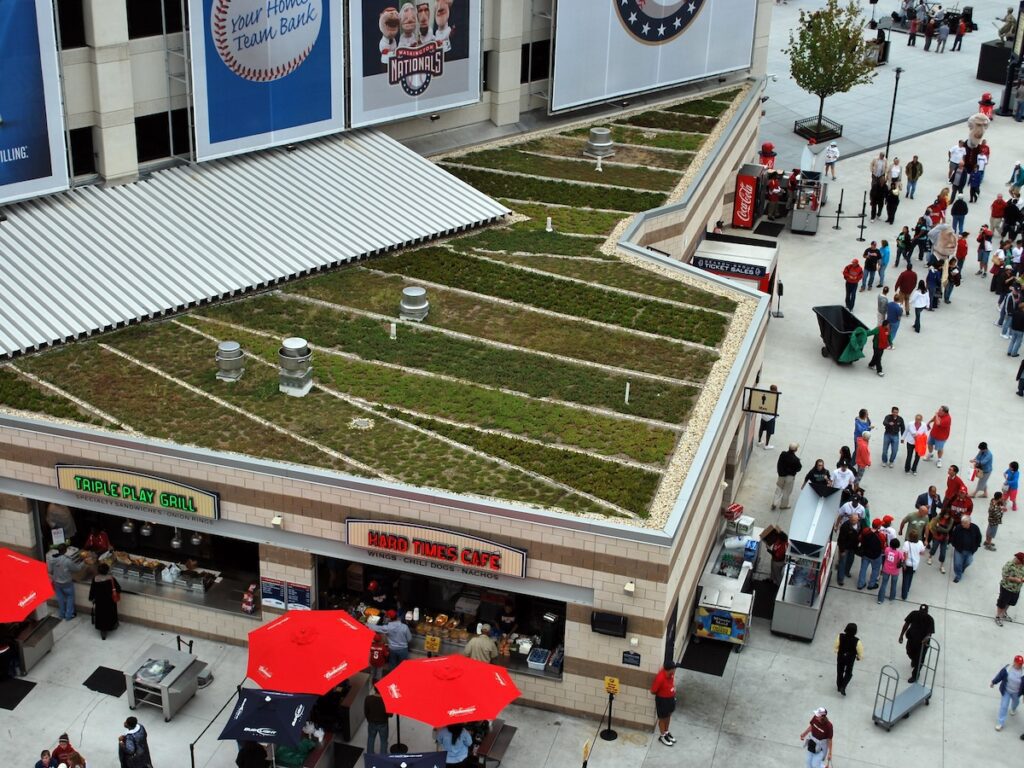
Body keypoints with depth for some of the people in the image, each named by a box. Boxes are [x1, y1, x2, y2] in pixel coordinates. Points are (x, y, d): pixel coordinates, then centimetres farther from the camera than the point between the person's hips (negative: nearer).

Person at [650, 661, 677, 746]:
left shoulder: (671, 673, -15)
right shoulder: (660, 678, -36)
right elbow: (653, 691, -23)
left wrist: (673, 691, 6)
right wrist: (662, 693, -7)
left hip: (671, 698, 7)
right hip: (662, 700, -7)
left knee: (668, 716, 26)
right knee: (662, 718, 15)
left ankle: (666, 732, 48)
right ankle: (662, 736, 37)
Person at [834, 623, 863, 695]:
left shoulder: (840, 637, -28)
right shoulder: (857, 641, -33)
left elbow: (835, 647, -12)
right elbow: (860, 653, -20)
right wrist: (859, 657, 5)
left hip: (840, 657, 2)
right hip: (850, 659, -2)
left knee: (840, 672, 26)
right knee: (848, 673, 25)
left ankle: (839, 686, 44)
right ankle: (843, 687, 14)